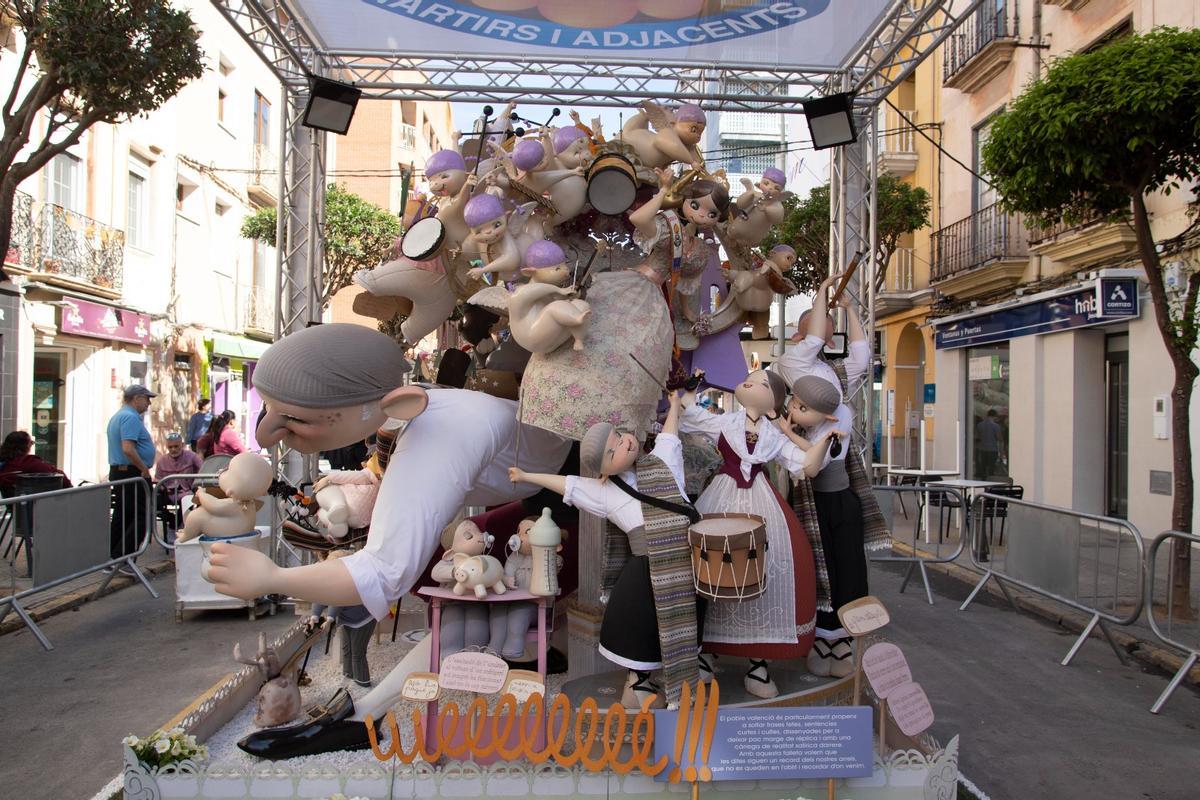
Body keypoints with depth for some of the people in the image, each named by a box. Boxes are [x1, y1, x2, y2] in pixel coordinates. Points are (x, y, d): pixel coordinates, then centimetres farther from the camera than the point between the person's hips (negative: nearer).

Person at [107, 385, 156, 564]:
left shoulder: (117, 416, 19)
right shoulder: (131, 417, -16)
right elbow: (128, 449, -27)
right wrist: (145, 469, -18)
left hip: (117, 471, 11)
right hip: (133, 473, -11)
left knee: (121, 516, 14)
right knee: (141, 517, -7)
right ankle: (121, 559, -10)